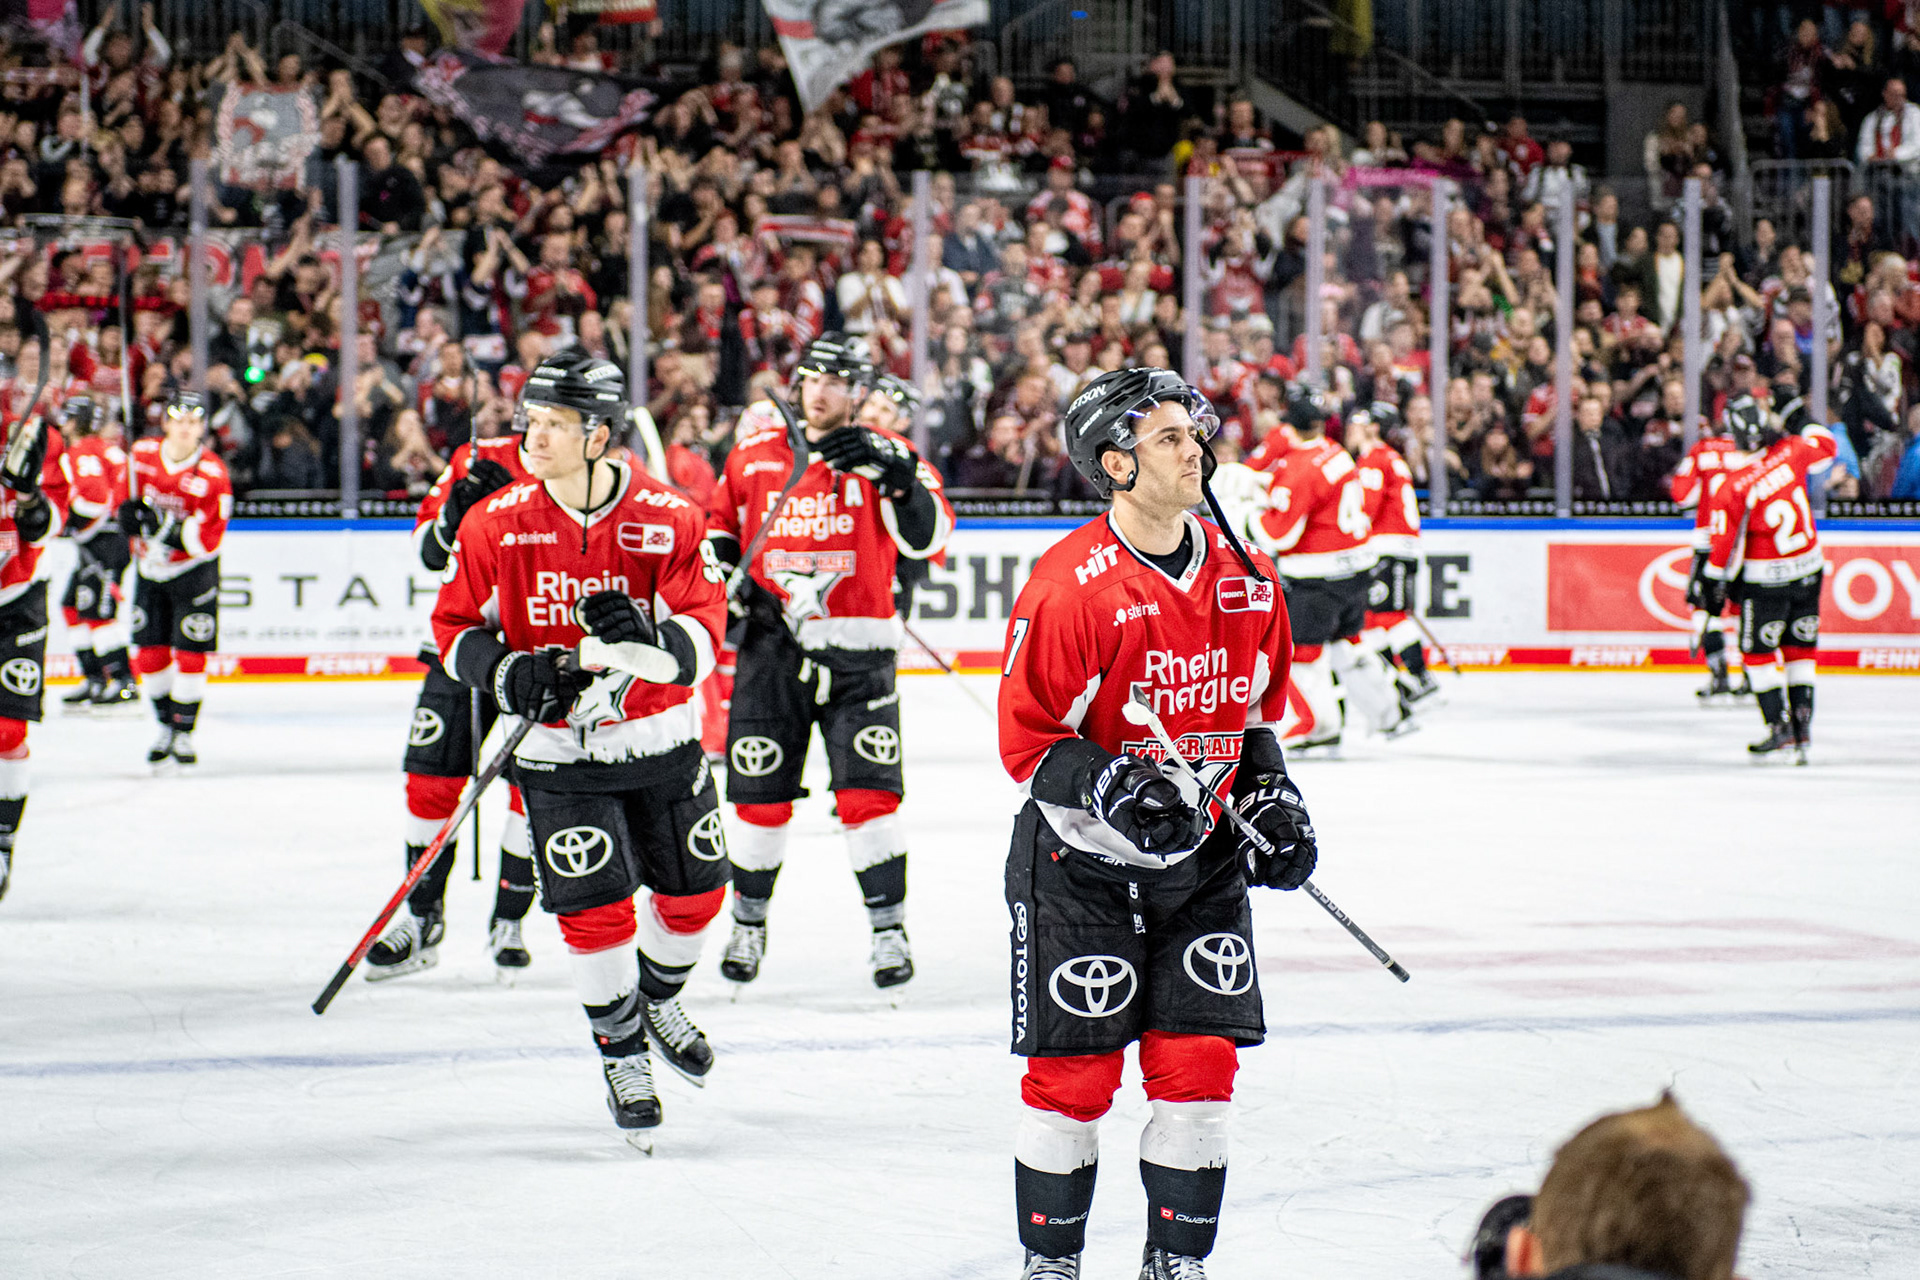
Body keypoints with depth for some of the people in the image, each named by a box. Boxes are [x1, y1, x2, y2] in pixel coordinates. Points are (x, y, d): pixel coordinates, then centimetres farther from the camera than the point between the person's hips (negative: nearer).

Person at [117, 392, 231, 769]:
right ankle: (166, 726, 22)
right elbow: (127, 496, 12)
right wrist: (130, 509, -11)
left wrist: (167, 526, -34)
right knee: (150, 652, 5)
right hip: (150, 568, 4)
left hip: (193, 571, -4)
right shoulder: (143, 455, -5)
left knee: (190, 653, -6)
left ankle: (184, 734, 5)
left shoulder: (213, 474, -19)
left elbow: (207, 540, -22)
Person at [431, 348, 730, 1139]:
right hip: (559, 753, -1)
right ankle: (622, 1055, 13)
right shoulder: (497, 524, -9)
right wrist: (508, 674, -18)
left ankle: (659, 999, 42)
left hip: (661, 743, 1)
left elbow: (702, 642, -16)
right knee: (594, 909, -8)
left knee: (693, 890, 11)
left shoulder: (668, 521, -12)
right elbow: (455, 625, 1)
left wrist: (646, 637, -37)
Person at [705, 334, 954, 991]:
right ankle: (749, 922, 23)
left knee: (868, 792, -8)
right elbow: (721, 518, 22)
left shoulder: (881, 451, -3)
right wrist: (722, 566, 3)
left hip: (856, 651, -2)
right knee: (760, 794, 5)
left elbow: (930, 536, -15)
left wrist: (893, 475, -29)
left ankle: (889, 927, 4)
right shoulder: (755, 452, 6)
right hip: (772, 641, 2)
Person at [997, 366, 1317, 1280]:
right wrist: (1113, 789, -28)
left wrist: (1270, 796, 5)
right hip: (1080, 862, -5)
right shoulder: (1070, 585, -17)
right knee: (1074, 1073, -1)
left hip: (1202, 861, 5)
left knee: (1200, 1063, 2)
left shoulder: (1244, 576, 2)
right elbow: (1026, 737, -14)